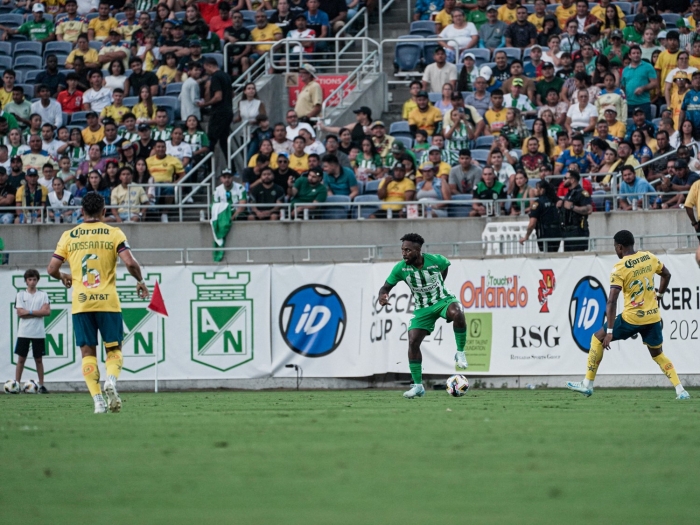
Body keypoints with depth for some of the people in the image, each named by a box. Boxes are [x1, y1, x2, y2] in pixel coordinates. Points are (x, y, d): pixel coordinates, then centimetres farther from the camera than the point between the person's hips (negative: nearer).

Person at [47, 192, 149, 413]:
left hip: (80, 303, 1)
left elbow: (52, 268, 4)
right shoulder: (114, 233, 0)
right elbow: (130, 263, -11)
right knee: (114, 349, 10)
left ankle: (98, 400, -5)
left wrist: (64, 277, 26)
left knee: (88, 352, 7)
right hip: (108, 301, -1)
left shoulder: (69, 236, 5)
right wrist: (140, 281, 8)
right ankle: (111, 380, -20)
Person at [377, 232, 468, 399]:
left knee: (456, 313, -38)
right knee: (413, 342, -12)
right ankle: (417, 385, 0)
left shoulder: (435, 260, -16)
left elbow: (445, 265, 10)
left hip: (443, 300, -2)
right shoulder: (401, 268, -14)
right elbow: (386, 287, -7)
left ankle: (460, 353, -16)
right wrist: (382, 296, -30)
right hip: (423, 309, 2)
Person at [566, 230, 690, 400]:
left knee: (597, 338, 12)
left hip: (632, 318, -5)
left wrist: (609, 331, -18)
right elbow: (666, 275, 20)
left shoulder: (619, 268, -14)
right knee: (658, 354, 21)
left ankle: (587, 385, 12)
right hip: (653, 316, 5)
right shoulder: (649, 258, 2)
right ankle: (680, 390, 6)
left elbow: (612, 301, -19)